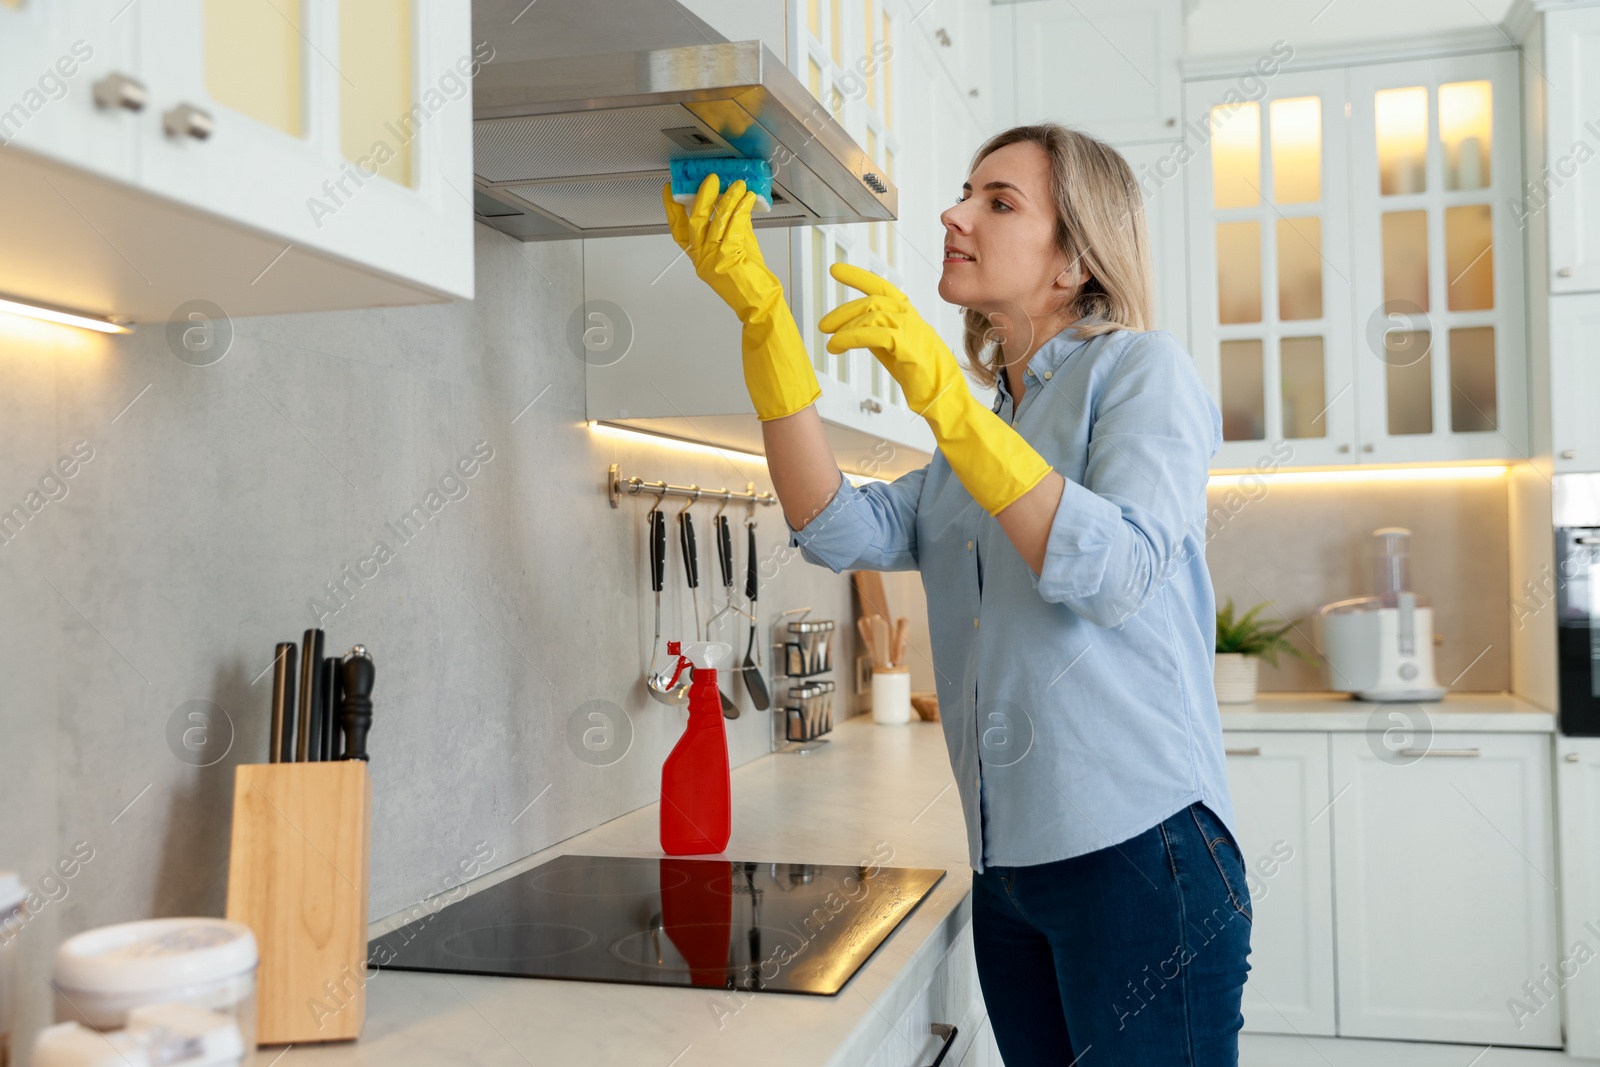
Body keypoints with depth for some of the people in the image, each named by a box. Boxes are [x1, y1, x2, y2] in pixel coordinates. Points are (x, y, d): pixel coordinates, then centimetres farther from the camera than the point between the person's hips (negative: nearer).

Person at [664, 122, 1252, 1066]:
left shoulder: (1143, 367, -2)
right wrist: (762, 314, -5)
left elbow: (1116, 577, -19)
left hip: (1138, 849, -6)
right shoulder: (984, 424, 17)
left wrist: (945, 396, -23)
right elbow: (842, 529, 0)